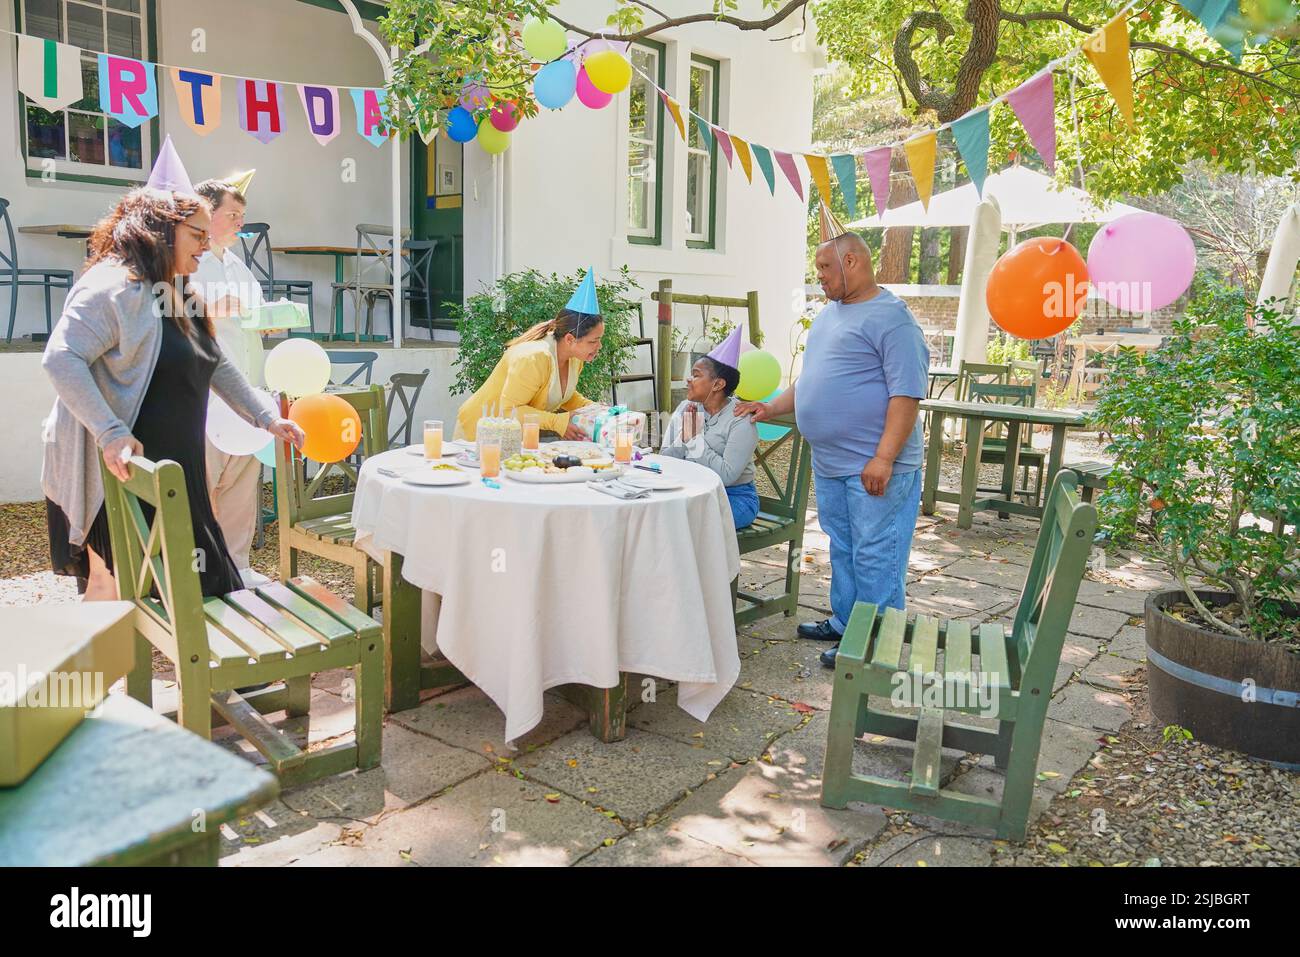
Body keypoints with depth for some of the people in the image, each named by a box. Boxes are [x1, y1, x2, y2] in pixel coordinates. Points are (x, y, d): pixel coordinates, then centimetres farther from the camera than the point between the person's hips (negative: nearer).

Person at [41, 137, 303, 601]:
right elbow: (61, 359, -24)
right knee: (113, 580, -1)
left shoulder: (179, 297, 16)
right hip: (121, 473, -9)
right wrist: (111, 434, -30)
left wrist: (267, 419, 20)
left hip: (173, 471, 9)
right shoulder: (113, 288, -15)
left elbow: (218, 367, 22)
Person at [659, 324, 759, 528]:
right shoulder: (685, 409, 6)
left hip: (734, 497, -6)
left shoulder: (740, 421, -14)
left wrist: (696, 439, -18)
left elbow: (727, 476, -23)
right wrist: (683, 439, -15)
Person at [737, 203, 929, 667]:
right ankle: (844, 623, 32)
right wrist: (771, 407, 14)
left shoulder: (889, 317, -13)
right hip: (829, 462, 9)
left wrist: (883, 458, -24)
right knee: (841, 548, 18)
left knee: (875, 555, -1)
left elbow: (907, 393, -19)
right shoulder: (829, 315, 16)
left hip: (874, 467, -9)